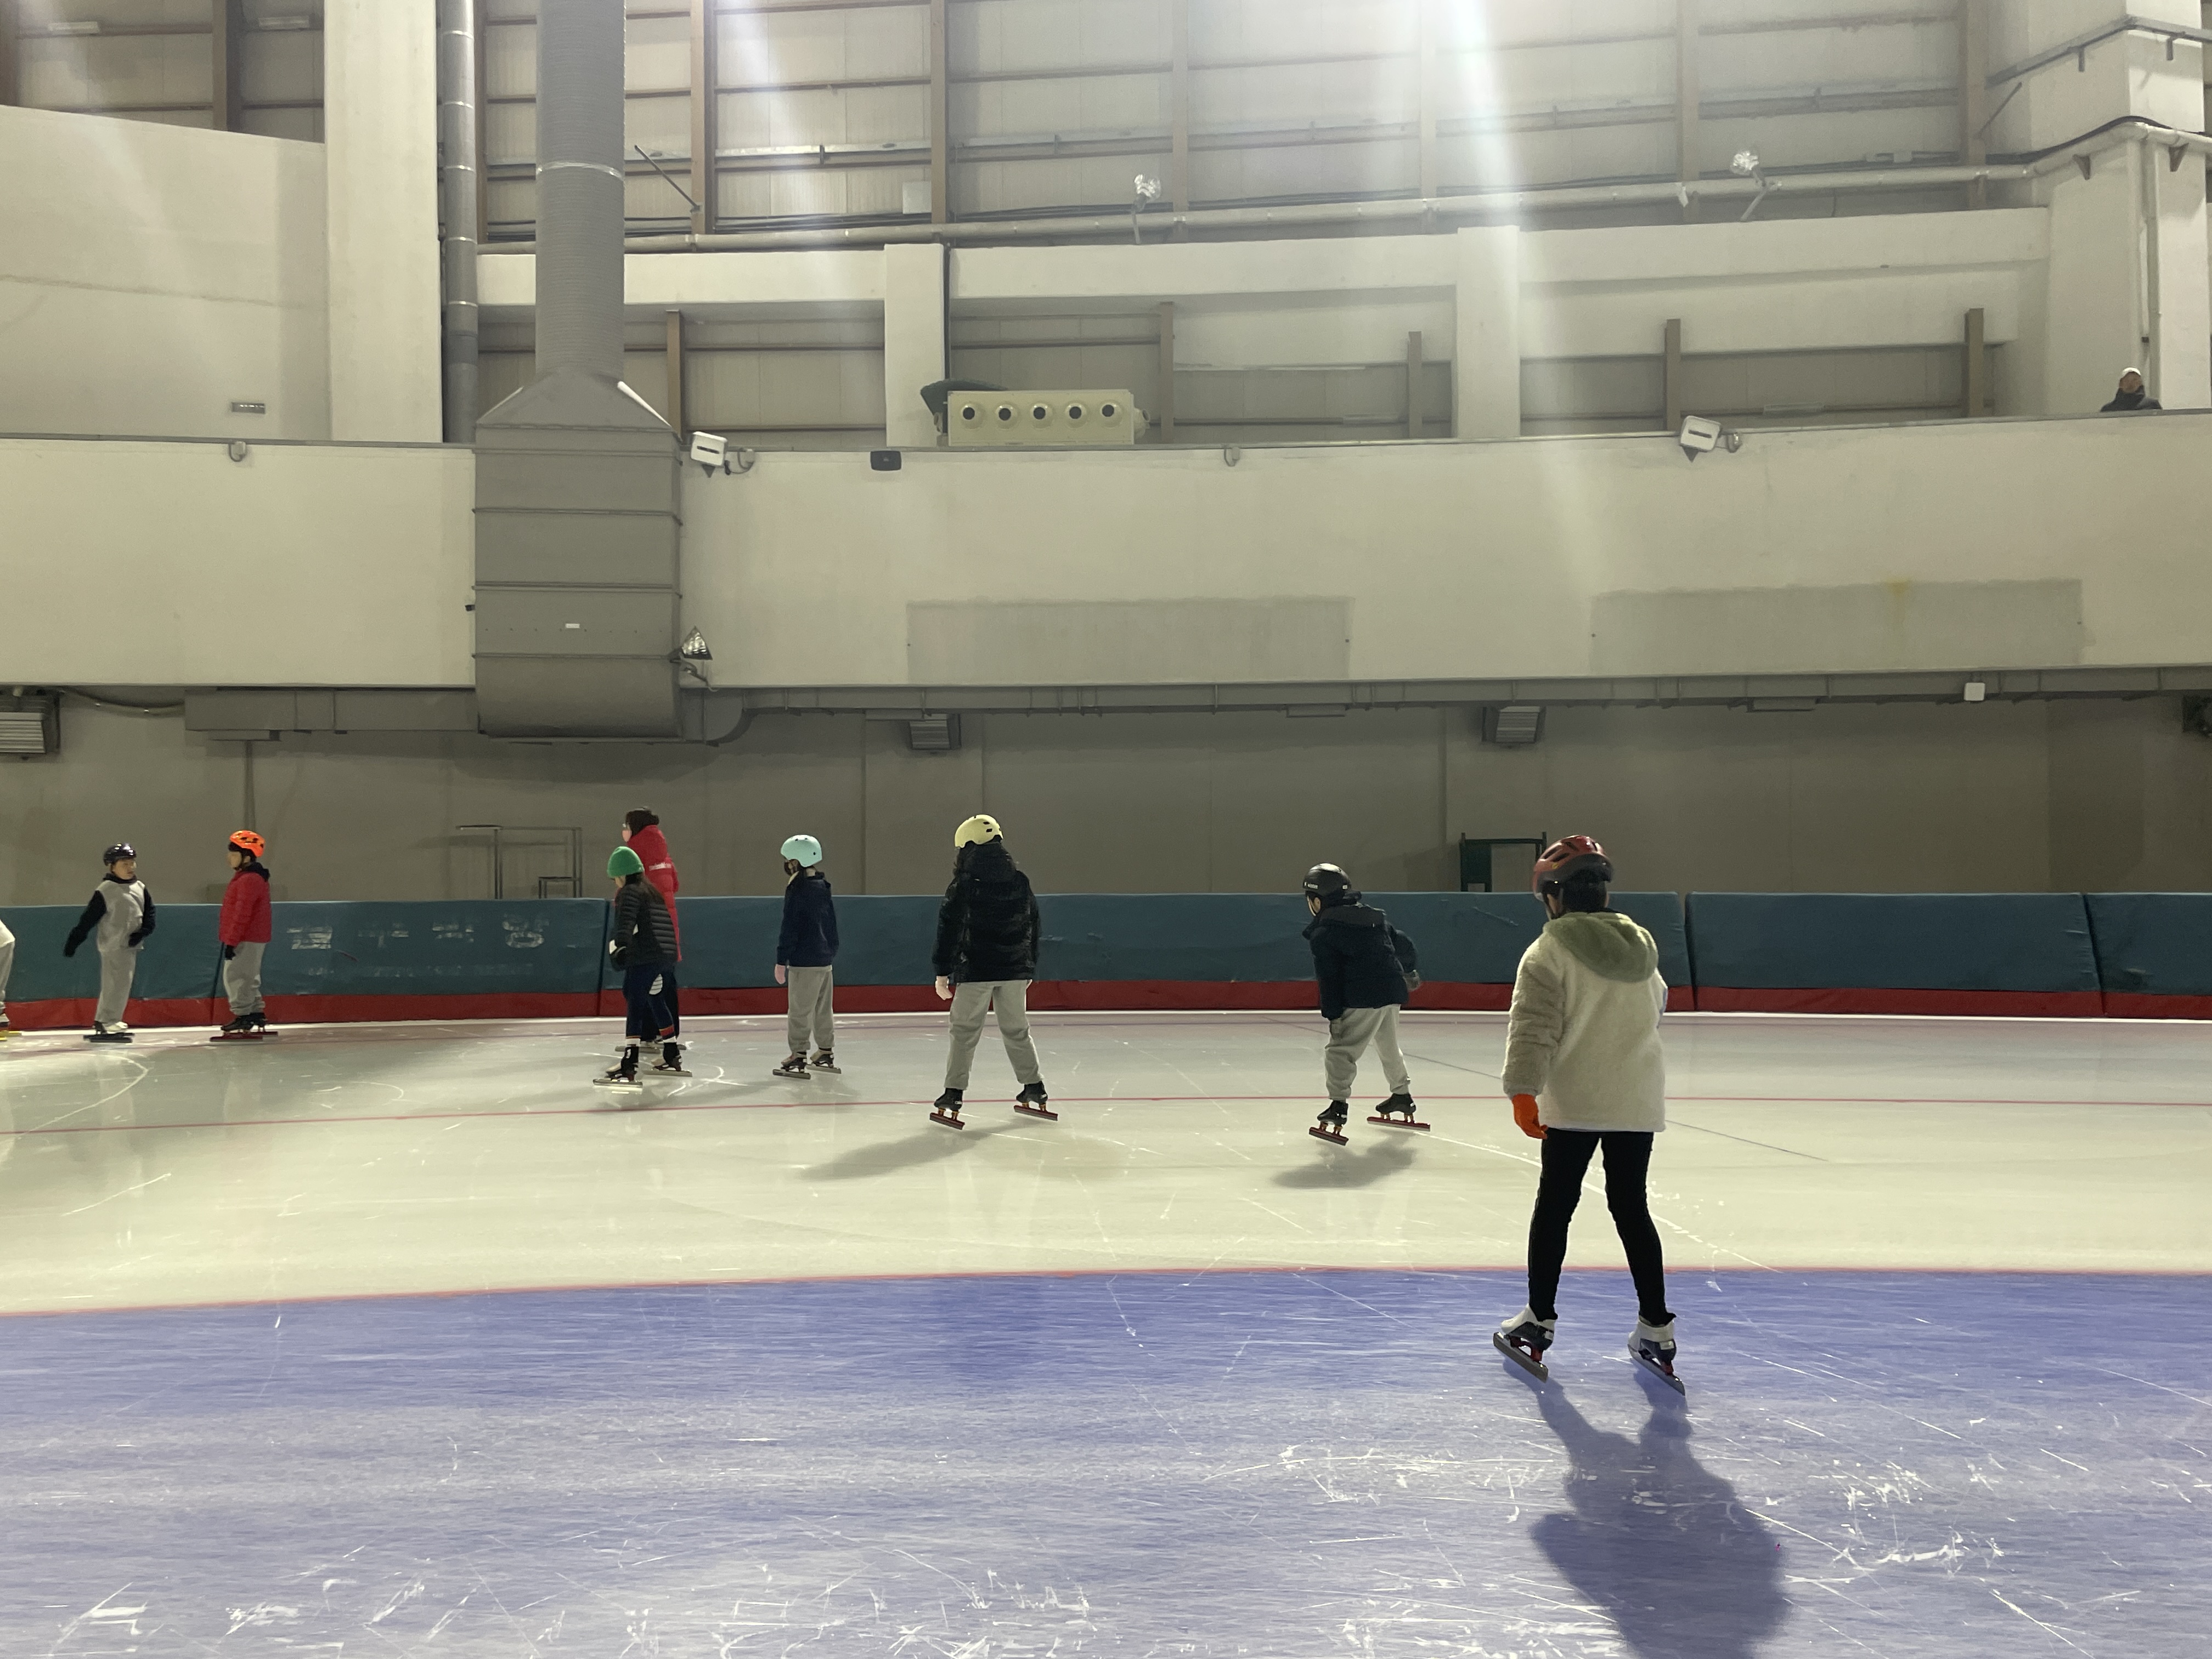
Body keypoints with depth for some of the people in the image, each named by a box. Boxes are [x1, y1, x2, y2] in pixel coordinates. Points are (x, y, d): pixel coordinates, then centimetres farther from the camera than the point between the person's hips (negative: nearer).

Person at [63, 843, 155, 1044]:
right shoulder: (105, 891, -12)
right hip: (113, 945, -7)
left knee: (121, 985, 12)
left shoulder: (140, 888, 7)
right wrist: (73, 942, -10)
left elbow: (149, 912, 12)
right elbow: (88, 919, -11)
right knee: (116, 984, -10)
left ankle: (102, 1022, 22)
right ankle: (109, 1022, -4)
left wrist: (144, 931, -5)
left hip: (131, 945, 7)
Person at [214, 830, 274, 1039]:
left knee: (235, 977, -8)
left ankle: (243, 1018, -7)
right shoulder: (246, 877, 17)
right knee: (248, 978, 15)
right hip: (254, 938, 11)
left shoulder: (249, 880, -19)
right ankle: (256, 1016, 20)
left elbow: (242, 914, -24)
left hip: (246, 941, -11)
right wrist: (231, 939, 25)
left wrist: (231, 941, -23)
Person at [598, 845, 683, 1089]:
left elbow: (626, 922, -21)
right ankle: (672, 1058, 37)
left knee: (635, 1005, -15)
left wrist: (619, 945, -33)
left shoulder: (630, 892, -2)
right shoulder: (653, 891, 24)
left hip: (645, 958, -9)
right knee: (657, 1002, 25)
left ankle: (628, 1067, -26)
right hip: (667, 956, 9)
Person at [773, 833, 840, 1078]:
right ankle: (826, 1053, 23)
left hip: (804, 962, -9)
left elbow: (790, 929, -14)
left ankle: (798, 1057, -4)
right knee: (823, 1009, 16)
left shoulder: (797, 890, -13)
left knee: (799, 1011, -4)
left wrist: (781, 961, -10)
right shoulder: (824, 887, 12)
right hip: (826, 959, 9)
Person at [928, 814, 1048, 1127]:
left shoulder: (966, 885, -8)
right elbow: (1033, 927, 14)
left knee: (965, 1031, 1)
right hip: (1015, 971, 5)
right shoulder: (1020, 883, 8)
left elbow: (950, 929, -9)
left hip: (975, 971, -4)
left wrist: (942, 971, -4)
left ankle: (953, 1095, -1)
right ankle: (1034, 1089, 20)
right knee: (1016, 1029, 16)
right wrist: (1029, 968, 22)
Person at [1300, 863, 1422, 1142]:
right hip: (1393, 992, 8)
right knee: (1388, 1046, 26)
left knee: (1341, 1051, -7)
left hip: (1363, 998, -8)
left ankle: (1338, 1104, -19)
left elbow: (1329, 979, -8)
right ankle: (1402, 1097, 40)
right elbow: (1403, 944, 27)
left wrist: (1333, 1014, -6)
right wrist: (1409, 971, 44)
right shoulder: (1374, 916, 17)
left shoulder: (1323, 932, -4)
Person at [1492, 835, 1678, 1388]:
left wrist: (1523, 1091, -18)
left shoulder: (1548, 951, -11)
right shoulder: (1641, 943, 8)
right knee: (1631, 1206, 12)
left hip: (1574, 1103, -5)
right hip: (1639, 1100, 5)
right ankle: (1657, 1332, 14)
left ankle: (1539, 1322, 15)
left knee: (1555, 1205, 6)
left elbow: (1533, 1028, -17)